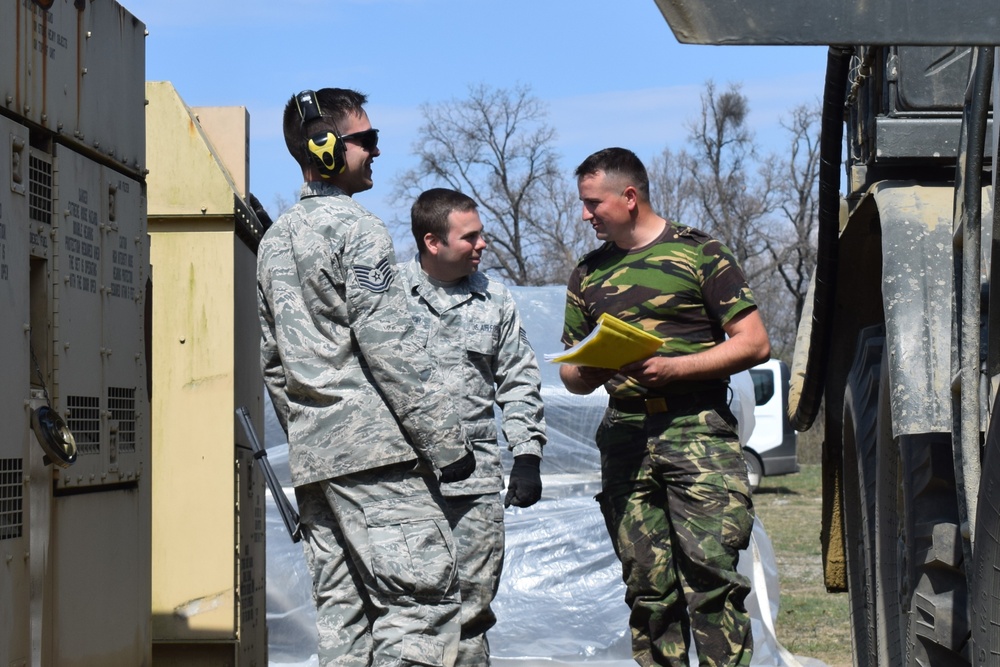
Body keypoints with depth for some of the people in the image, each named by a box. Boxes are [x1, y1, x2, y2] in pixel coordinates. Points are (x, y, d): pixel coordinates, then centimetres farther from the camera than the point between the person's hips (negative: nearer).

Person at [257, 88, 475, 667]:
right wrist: (447, 441, -12)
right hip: (376, 446, -9)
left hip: (311, 457, 9)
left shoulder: (274, 240, 19)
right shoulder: (357, 228, -8)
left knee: (342, 607, 9)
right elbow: (389, 349, -15)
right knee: (424, 596, -8)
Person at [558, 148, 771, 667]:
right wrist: (586, 374, -2)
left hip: (697, 431, -4)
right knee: (647, 587, 2)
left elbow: (755, 343, -2)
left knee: (711, 575, -12)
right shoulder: (589, 273, 18)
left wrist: (675, 368, -13)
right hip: (625, 436, 5)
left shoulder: (699, 253, 3)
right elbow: (571, 370, 22)